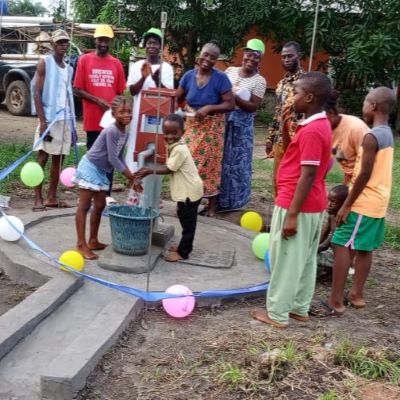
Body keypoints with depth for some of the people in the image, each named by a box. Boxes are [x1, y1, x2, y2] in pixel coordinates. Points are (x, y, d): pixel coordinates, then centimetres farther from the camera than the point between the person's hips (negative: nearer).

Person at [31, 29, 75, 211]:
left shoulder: (69, 68, 17)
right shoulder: (44, 63, -1)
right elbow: (37, 94, -7)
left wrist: (72, 123, 13)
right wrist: (43, 122, -16)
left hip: (65, 119, 6)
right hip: (49, 118, -6)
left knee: (58, 159, 6)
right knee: (42, 158, -5)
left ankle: (52, 197, 12)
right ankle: (38, 199, -2)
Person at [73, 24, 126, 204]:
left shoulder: (116, 63, 8)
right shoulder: (85, 60, 0)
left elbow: (121, 92, 11)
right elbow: (77, 89, -2)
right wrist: (98, 101, -14)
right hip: (92, 118, -2)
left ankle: (107, 193, 12)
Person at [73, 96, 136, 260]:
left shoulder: (125, 133, 4)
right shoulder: (111, 131, -24)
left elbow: (119, 157, 9)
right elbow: (113, 159, -25)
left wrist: (131, 177, 1)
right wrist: (130, 176, -19)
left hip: (101, 171, 10)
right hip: (90, 167, -9)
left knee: (100, 205, 13)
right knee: (84, 206, -5)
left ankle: (93, 241, 24)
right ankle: (81, 244, -2)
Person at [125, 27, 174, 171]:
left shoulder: (166, 68, 1)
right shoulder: (136, 66, 6)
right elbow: (132, 91, 0)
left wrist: (157, 79, -24)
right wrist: (143, 77, -18)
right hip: (139, 114, 2)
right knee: (135, 149, 3)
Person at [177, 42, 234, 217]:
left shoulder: (220, 78, -10)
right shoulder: (189, 75, 1)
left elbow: (230, 104, -12)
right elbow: (177, 99, 11)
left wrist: (209, 108, -21)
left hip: (211, 127, -4)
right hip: (191, 126, 4)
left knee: (209, 163, 0)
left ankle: (211, 206, 11)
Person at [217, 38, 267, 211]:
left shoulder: (259, 81, -5)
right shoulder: (230, 70, 7)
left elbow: (253, 107, -10)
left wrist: (234, 97, -19)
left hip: (241, 124, -4)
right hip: (223, 120, 4)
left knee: (235, 160, 3)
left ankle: (230, 200, 17)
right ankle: (216, 198, 19)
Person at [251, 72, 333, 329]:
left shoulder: (311, 130, -22)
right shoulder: (321, 125, 9)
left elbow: (308, 175, -24)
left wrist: (292, 214, -22)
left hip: (298, 206, -10)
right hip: (313, 205, 10)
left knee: (285, 261, 2)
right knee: (305, 259, 17)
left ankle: (277, 314, 14)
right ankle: (300, 308, 30)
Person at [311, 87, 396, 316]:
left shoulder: (372, 136, -18)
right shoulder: (387, 134, 11)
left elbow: (365, 174, -21)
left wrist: (347, 205, -17)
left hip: (364, 203, -9)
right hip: (378, 203, 9)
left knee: (342, 247, -6)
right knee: (364, 249, 16)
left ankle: (336, 302, -4)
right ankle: (357, 294, 27)